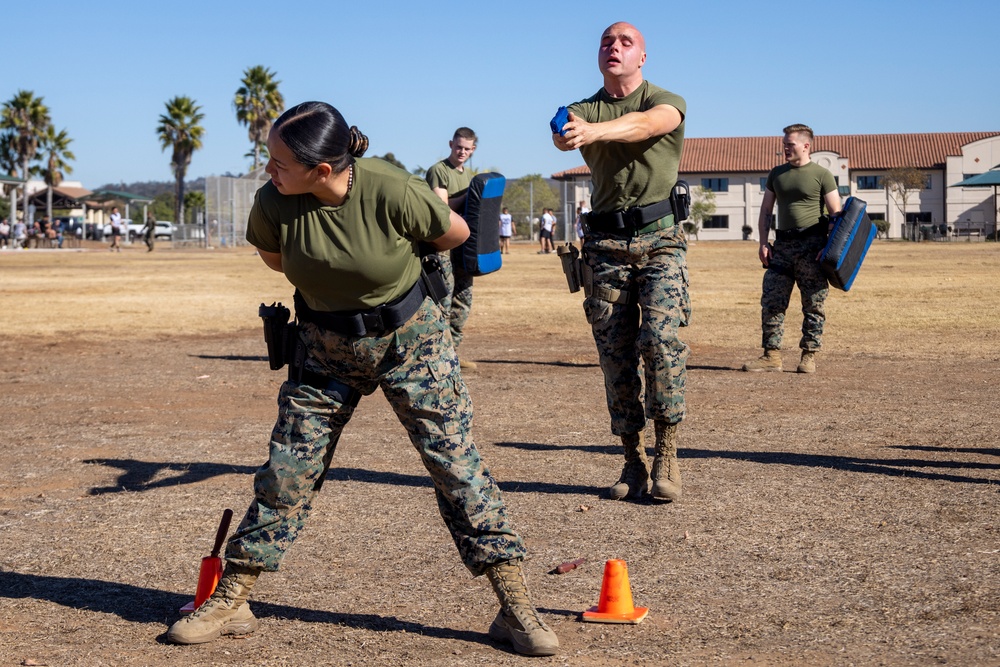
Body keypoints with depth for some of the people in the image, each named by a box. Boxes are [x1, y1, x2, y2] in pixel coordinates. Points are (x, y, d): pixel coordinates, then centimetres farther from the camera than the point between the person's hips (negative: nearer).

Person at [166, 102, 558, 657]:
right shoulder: (273, 203, -19)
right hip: (324, 349, 2)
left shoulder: (390, 192, -28)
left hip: (410, 341, -2)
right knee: (286, 473, 4)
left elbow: (457, 234, -7)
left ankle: (515, 609, 5)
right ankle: (229, 602, 16)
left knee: (457, 465, -2)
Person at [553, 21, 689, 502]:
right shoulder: (584, 110, 10)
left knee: (660, 339, -18)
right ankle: (633, 461, 10)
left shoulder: (667, 102, 3)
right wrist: (564, 134, -41)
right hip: (605, 244, 3)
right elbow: (564, 133, -15)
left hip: (660, 240, -3)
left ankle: (667, 457, -10)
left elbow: (644, 124, -22)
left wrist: (593, 131, -42)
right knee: (615, 354, 2)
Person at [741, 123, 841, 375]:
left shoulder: (822, 175, 1)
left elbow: (836, 214, -2)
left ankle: (809, 356, 7)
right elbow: (765, 211, 17)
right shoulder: (776, 174, 15)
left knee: (813, 304, 0)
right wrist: (763, 242, 5)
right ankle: (771, 355, 3)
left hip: (812, 245, -4)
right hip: (782, 245, 4)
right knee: (771, 300, -2)